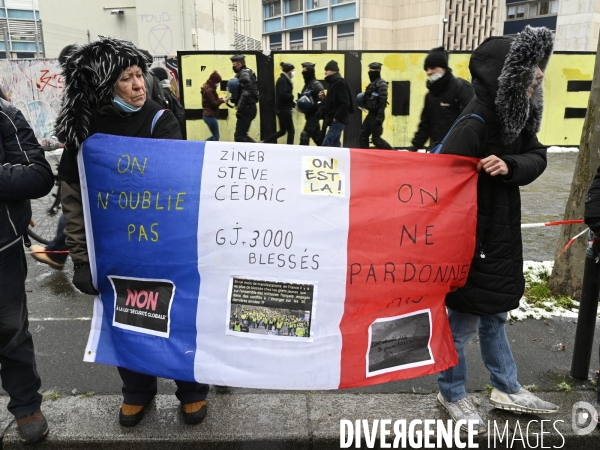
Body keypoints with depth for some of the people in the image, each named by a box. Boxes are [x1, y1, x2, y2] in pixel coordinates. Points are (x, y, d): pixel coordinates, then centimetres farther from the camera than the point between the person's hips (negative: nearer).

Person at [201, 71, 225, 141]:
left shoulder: (208, 88, 15)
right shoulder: (209, 90, -17)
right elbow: (214, 104, -18)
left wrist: (219, 99, 5)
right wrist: (221, 100, -3)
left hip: (208, 115, 10)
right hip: (210, 116, -10)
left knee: (215, 136, 15)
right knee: (216, 136, -4)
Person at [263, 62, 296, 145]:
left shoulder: (284, 80, 17)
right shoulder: (283, 80, -13)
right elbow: (283, 95, -25)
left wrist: (293, 104, 9)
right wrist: (293, 96, -11)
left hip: (283, 109, 10)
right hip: (283, 109, -10)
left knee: (282, 131, 13)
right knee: (291, 131, -3)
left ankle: (266, 142, 13)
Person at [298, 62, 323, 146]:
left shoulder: (316, 84, -13)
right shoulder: (307, 84, 15)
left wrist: (312, 106, -29)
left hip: (314, 114, -10)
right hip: (309, 114, 10)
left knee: (305, 135, -12)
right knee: (317, 136, 16)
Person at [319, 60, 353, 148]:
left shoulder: (339, 82, -11)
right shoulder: (333, 83, 18)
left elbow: (345, 103, -20)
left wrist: (337, 117, -20)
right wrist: (324, 99, 6)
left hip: (338, 120, -10)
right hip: (334, 120, 10)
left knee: (326, 144, -13)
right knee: (335, 144, 11)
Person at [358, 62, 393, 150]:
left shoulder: (381, 83, -12)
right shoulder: (372, 83, 15)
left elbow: (383, 100, -20)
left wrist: (380, 116, -25)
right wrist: (364, 99, 8)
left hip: (376, 115, -9)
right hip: (371, 114, 9)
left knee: (376, 139, -6)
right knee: (362, 136, 8)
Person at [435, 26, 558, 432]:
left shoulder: (515, 115, 4)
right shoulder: (475, 125, -23)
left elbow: (537, 158, -1)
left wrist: (510, 165, -25)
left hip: (501, 235, 9)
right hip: (471, 240, -9)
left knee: (494, 315, 22)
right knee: (464, 322, 7)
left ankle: (507, 390, 41)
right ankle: (452, 395, 30)